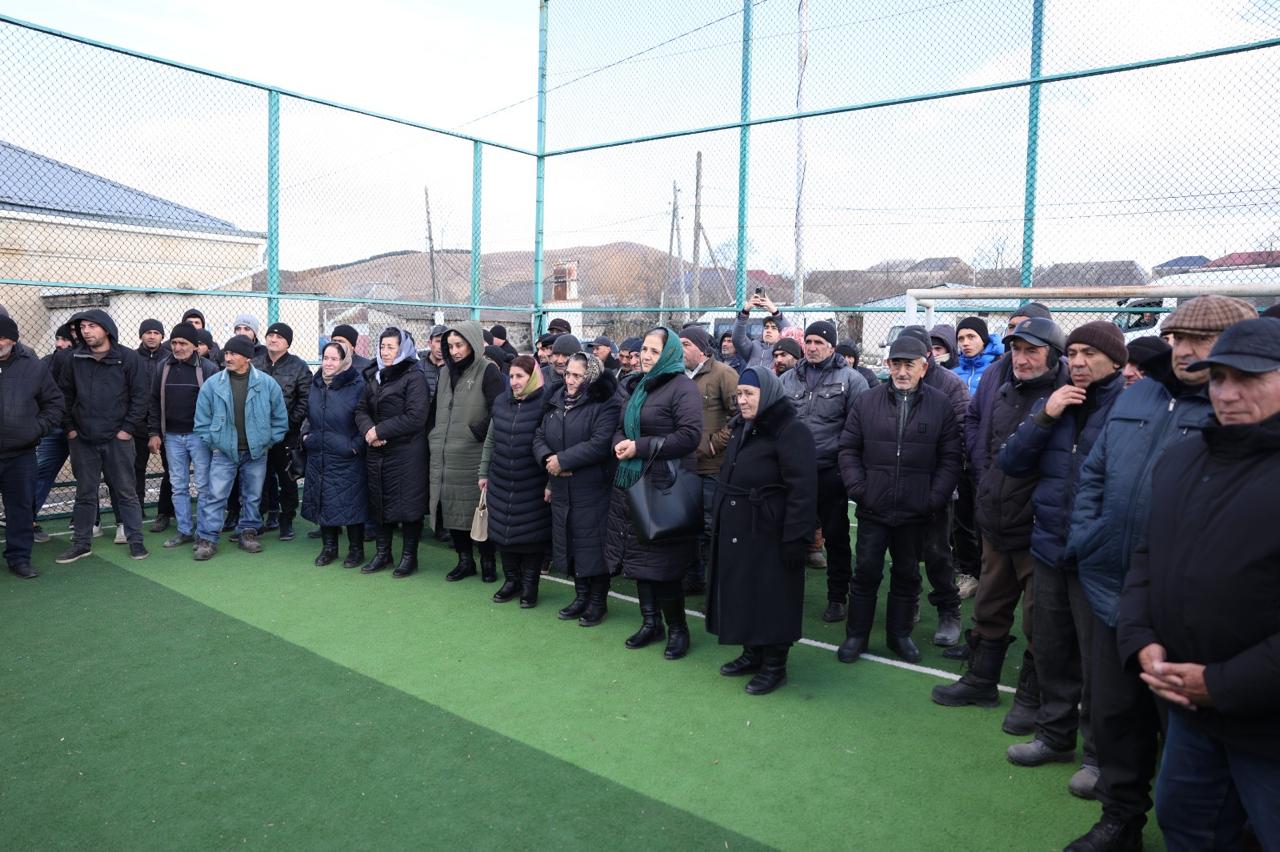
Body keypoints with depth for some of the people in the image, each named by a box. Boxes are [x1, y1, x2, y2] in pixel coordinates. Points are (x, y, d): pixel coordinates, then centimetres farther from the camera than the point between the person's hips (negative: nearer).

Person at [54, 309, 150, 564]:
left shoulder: (128, 358, -5)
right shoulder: (75, 359, 3)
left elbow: (140, 395, -5)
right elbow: (65, 395, 10)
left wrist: (128, 428, -8)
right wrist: (69, 427, 3)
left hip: (117, 438, -3)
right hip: (82, 439, 3)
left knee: (126, 492, 5)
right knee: (85, 493, 11)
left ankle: (135, 540, 13)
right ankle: (81, 543, 20)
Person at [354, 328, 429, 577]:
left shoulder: (414, 377, -9)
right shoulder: (374, 376, 13)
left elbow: (415, 417, -17)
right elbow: (361, 409, 10)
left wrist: (380, 430, -15)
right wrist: (368, 430, -11)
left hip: (406, 453, -6)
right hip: (377, 452, 6)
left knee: (407, 502, 1)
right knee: (379, 502, 13)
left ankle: (409, 556, 13)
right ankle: (382, 552, 26)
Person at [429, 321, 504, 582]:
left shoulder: (488, 373, -6)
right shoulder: (446, 374, 15)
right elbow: (435, 409, 23)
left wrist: (477, 433, -15)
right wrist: (434, 435, 12)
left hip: (473, 458, -6)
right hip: (445, 458, 6)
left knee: (479, 510, 0)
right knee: (452, 509, 9)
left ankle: (488, 561, 15)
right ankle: (465, 560, 22)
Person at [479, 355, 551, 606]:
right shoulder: (501, 402, 6)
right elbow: (490, 441, 14)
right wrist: (484, 473, 14)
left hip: (532, 487, -5)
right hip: (501, 484, 5)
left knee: (530, 534, 4)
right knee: (503, 532, 10)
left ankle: (529, 586, 19)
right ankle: (511, 580, 27)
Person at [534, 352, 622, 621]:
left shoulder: (605, 404, -10)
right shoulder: (557, 401, 13)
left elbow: (600, 444, -21)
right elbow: (539, 436, 11)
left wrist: (562, 460, -19)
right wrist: (547, 458, -10)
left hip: (593, 490, -7)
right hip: (562, 488, 7)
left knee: (592, 543, -1)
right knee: (570, 543, 13)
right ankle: (581, 596, 28)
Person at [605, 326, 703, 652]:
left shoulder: (682, 387, -10)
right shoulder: (641, 386, 16)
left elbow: (690, 436, -19)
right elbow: (622, 427, 23)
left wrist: (641, 447, -18)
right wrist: (620, 444, -1)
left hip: (665, 487, -8)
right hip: (632, 482, 8)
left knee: (663, 561, -1)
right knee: (638, 555, 12)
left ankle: (677, 628, 15)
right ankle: (651, 622, 26)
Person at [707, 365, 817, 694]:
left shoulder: (791, 431, -15)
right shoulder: (741, 427, 12)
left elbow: (801, 489, -21)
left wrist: (796, 537, -23)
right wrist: (719, 521, 19)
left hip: (769, 532, -8)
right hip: (736, 529, 8)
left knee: (770, 597, 1)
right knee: (742, 592, 15)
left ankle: (774, 665, 15)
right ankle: (752, 653, 30)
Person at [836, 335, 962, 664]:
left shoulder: (940, 405, 0)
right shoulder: (867, 401, 1)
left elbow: (950, 458, 1)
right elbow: (848, 449, 5)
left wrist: (936, 498, -7)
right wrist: (857, 487, -5)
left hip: (916, 512, 0)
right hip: (873, 508, 0)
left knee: (907, 574, 13)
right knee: (867, 572, 6)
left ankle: (900, 634, 29)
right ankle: (856, 635, 19)